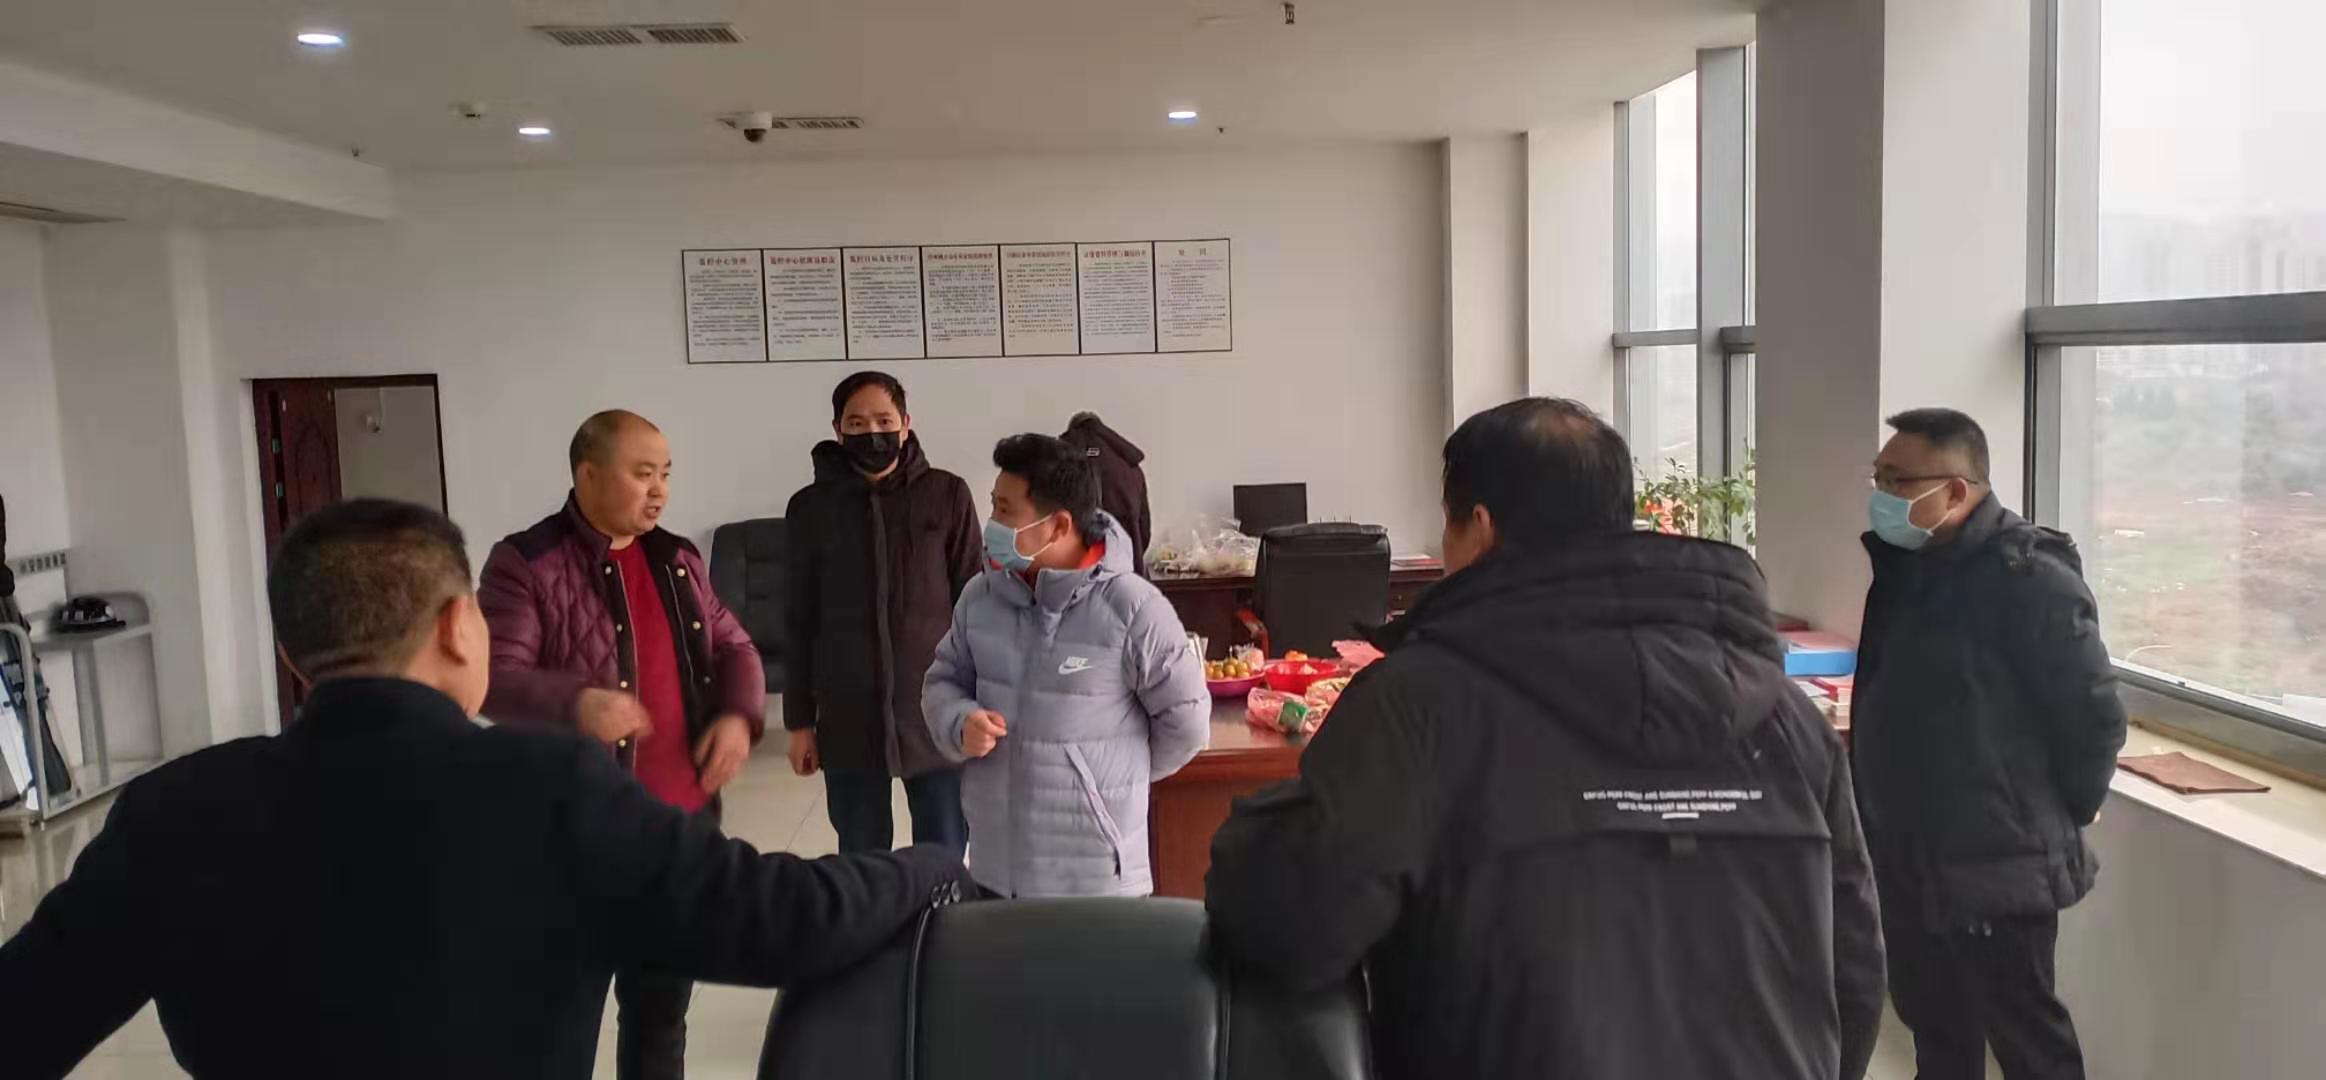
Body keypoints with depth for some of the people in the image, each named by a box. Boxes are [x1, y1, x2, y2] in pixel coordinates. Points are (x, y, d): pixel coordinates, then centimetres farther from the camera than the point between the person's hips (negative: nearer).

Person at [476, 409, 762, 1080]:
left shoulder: (677, 558, 10)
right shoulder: (526, 563, -9)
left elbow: (732, 646, 15)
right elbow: (495, 677, -16)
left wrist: (739, 713, -6)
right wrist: (574, 704, -35)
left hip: (682, 820, 6)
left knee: (662, 1004, 18)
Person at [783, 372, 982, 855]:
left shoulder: (947, 496, -3)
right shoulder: (811, 507, 1)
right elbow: (799, 622, 5)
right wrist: (799, 721, 4)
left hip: (937, 712, -1)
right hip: (849, 717, 1)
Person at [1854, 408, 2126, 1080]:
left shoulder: (2029, 579, -20)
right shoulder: (1905, 566, 6)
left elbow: (2095, 717, -17)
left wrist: (2059, 818, -4)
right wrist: (1882, 809, 15)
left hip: (1996, 869, -8)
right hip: (1906, 860, 8)